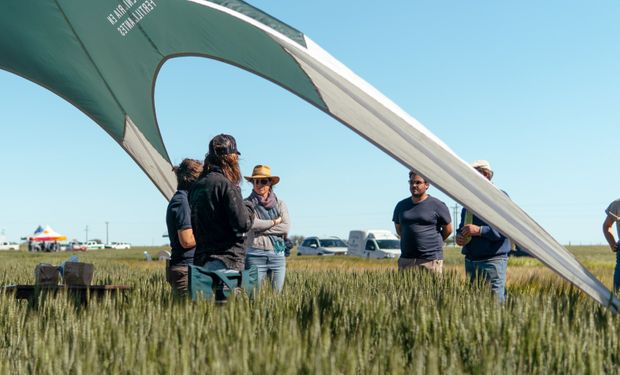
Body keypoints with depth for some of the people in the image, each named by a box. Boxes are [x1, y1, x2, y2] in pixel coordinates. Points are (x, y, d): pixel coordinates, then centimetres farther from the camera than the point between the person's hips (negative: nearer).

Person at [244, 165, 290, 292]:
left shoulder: (280, 204, 11)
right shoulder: (247, 203, 2)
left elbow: (286, 228, -1)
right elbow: (251, 223, -15)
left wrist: (261, 227, -8)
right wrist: (274, 222, -3)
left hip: (278, 254, 3)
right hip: (255, 254, -3)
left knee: (278, 292, 4)